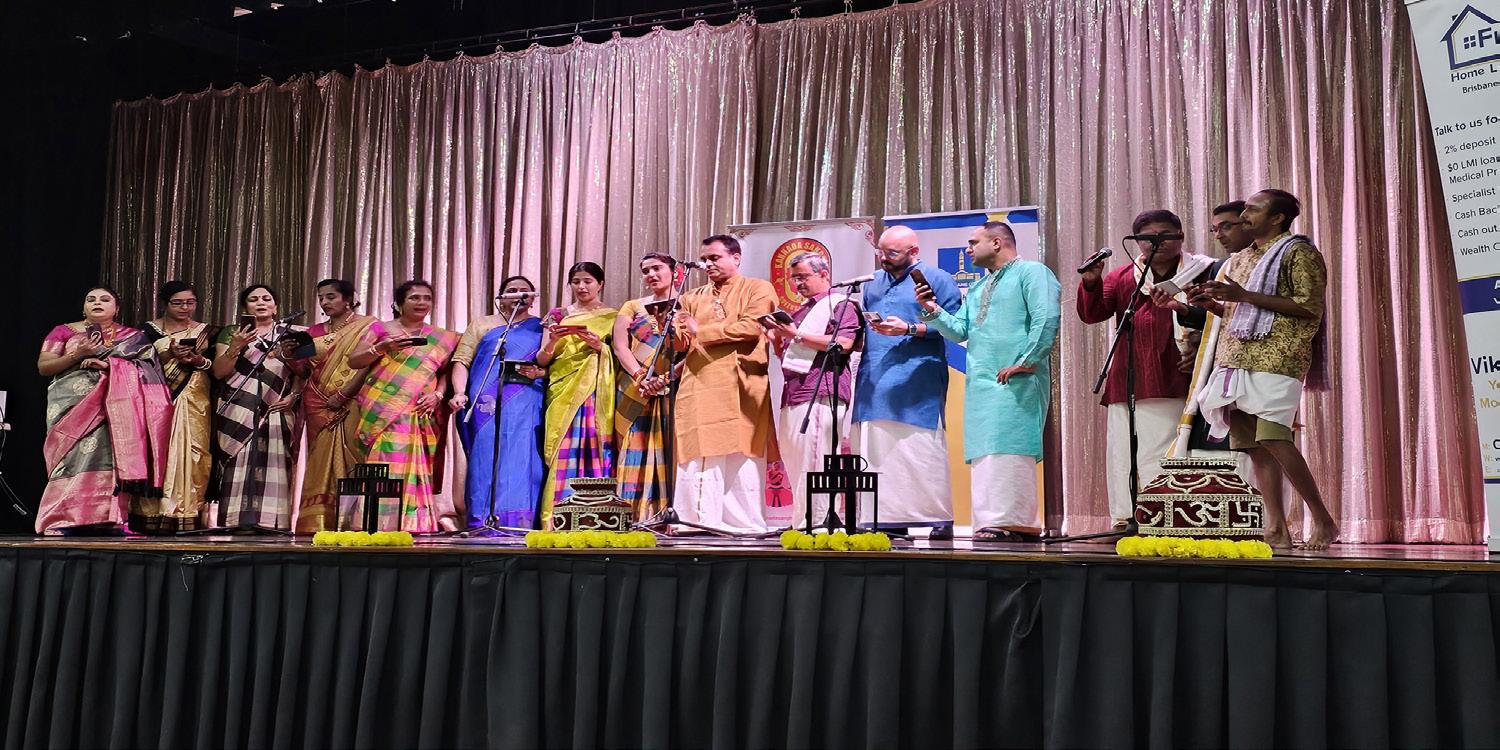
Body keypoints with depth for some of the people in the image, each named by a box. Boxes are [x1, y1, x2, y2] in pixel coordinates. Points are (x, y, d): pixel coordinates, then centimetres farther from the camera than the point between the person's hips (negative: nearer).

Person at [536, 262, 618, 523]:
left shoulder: (613, 317, 12)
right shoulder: (558, 315, 15)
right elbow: (542, 359, 10)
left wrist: (598, 345, -12)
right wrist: (551, 341, -10)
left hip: (598, 392, -1)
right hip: (563, 392, 1)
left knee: (596, 449, -9)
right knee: (563, 453, -8)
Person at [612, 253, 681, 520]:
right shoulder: (632, 308, 16)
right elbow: (620, 347, 4)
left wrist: (667, 378, -16)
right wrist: (643, 378, -12)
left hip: (676, 392, -2)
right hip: (636, 395, 2)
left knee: (671, 454, -7)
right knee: (638, 453, -4)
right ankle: (638, 516, -4)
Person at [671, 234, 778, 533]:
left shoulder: (758, 289, 9)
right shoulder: (694, 297, 23)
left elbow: (751, 327, -9)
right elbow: (680, 343, 15)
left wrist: (701, 331, -5)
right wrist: (676, 333, -9)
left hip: (740, 386, -4)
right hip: (699, 385, 4)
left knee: (740, 457, -5)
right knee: (696, 458, -4)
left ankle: (745, 525, 0)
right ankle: (699, 523, -3)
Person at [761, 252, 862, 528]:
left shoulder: (841, 304, 2)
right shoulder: (801, 311, 26)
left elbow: (843, 343, -15)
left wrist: (796, 335, -13)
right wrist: (776, 339, 9)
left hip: (820, 393, -9)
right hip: (794, 392, 9)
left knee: (813, 462, -14)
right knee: (792, 458, 5)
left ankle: (815, 523, -13)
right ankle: (800, 520, 8)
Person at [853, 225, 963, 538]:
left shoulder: (938, 279, 3)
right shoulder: (874, 282, 23)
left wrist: (910, 329, -15)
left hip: (917, 382, -6)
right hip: (874, 380, 6)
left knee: (921, 450, -9)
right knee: (876, 450, 0)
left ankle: (940, 520, -5)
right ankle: (889, 520, 3)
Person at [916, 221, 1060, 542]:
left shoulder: (1031, 272, 1)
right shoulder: (977, 289, 28)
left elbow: (1047, 318, -12)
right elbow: (959, 330, 21)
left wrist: (1026, 361, -16)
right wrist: (933, 311, 5)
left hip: (1016, 381, -8)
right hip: (980, 383, 8)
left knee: (1007, 447, -14)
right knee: (984, 453, 4)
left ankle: (1011, 522, -14)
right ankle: (989, 521, 6)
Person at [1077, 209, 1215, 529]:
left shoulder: (1199, 271, 8)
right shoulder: (1122, 277, 18)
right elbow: (1092, 314, 8)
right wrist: (1091, 283, -11)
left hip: (1172, 381, -4)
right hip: (1127, 380, 4)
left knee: (1164, 449, -11)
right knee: (1122, 448, 1)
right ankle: (1126, 518, 4)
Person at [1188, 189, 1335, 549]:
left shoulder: (1298, 253, -1)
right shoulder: (1240, 259, 23)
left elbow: (1311, 307, -12)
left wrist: (1245, 295, -15)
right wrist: (1210, 303, 8)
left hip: (1276, 359, -8)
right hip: (1237, 358, 8)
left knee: (1272, 438, -18)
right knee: (1252, 444, 1)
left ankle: (1323, 521, -8)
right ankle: (1276, 530, 3)